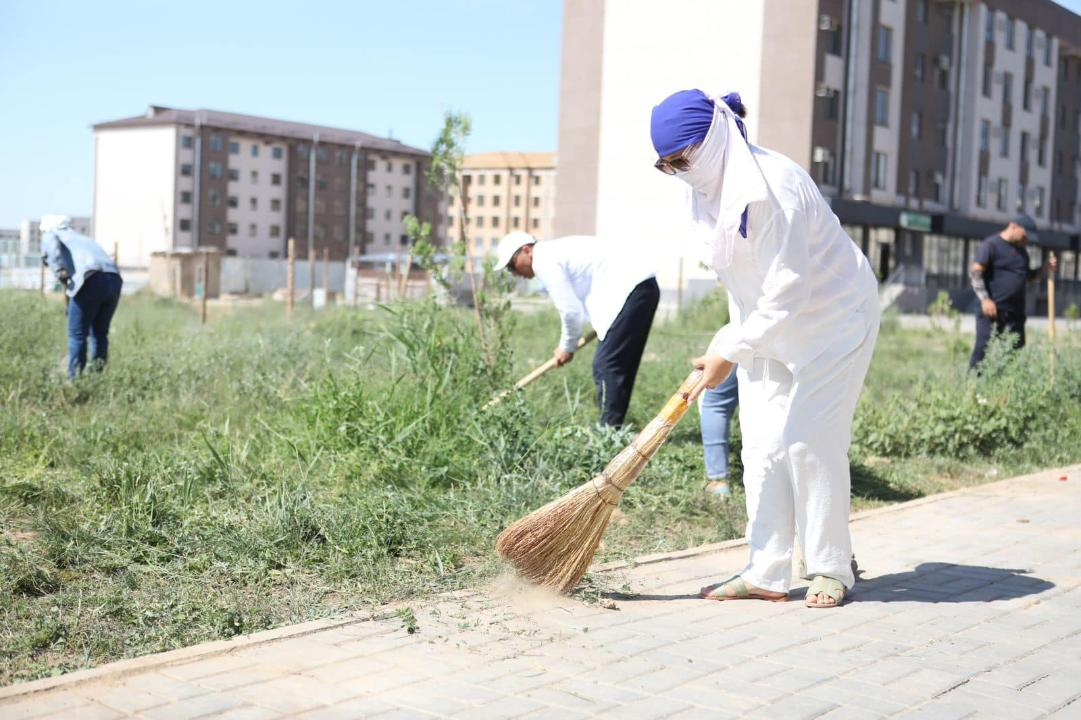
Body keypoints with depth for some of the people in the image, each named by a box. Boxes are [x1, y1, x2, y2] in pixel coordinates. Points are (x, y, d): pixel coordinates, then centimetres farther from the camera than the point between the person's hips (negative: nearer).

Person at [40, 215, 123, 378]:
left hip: (90, 280, -6)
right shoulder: (84, 239, 38)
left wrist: (59, 270, -14)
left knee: (77, 334, 3)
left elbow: (51, 244, -4)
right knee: (100, 333, 17)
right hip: (114, 280, 6)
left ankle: (74, 377, 3)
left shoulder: (50, 235, 21)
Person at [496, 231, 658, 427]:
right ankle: (610, 429, 15)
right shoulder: (554, 251, 22)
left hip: (630, 289, -10)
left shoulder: (543, 261, -8)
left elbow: (570, 310, -8)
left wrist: (567, 347, 6)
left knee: (606, 365, -10)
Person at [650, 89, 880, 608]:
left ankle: (831, 569, 7)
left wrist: (730, 353, -27)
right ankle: (767, 574, 7)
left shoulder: (774, 187, -29)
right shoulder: (712, 186, -2)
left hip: (831, 317, -8)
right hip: (771, 323, 8)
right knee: (762, 444, 2)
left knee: (810, 441, -8)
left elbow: (788, 291, -30)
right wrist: (735, 332, 18)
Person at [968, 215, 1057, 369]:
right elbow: (975, 272, -13)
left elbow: (1027, 276, 28)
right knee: (984, 350, -10)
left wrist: (1044, 269, 9)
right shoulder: (991, 245, -5)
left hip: (1016, 313, 8)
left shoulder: (1021, 251, 19)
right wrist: (985, 298, -22)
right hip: (992, 310, -8)